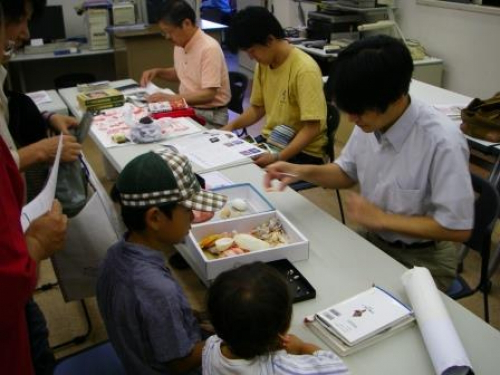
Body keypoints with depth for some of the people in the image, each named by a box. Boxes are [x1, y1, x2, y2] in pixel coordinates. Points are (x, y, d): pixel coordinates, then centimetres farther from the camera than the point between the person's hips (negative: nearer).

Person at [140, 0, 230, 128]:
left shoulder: (209, 48, -21)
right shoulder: (180, 45, 5)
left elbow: (208, 94, -25)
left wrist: (170, 98, -26)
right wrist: (158, 71, 6)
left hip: (210, 115, -8)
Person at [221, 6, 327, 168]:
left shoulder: (305, 70, -20)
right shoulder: (263, 64, 3)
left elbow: (312, 128, -23)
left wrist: (278, 157, -32)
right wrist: (231, 126, -1)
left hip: (302, 152, -7)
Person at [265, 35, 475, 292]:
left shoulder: (442, 142, -27)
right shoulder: (370, 121, -9)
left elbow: (458, 228, -21)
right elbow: (348, 173, 9)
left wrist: (381, 219, -19)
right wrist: (303, 172, -9)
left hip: (423, 259, -6)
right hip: (374, 241, 6)